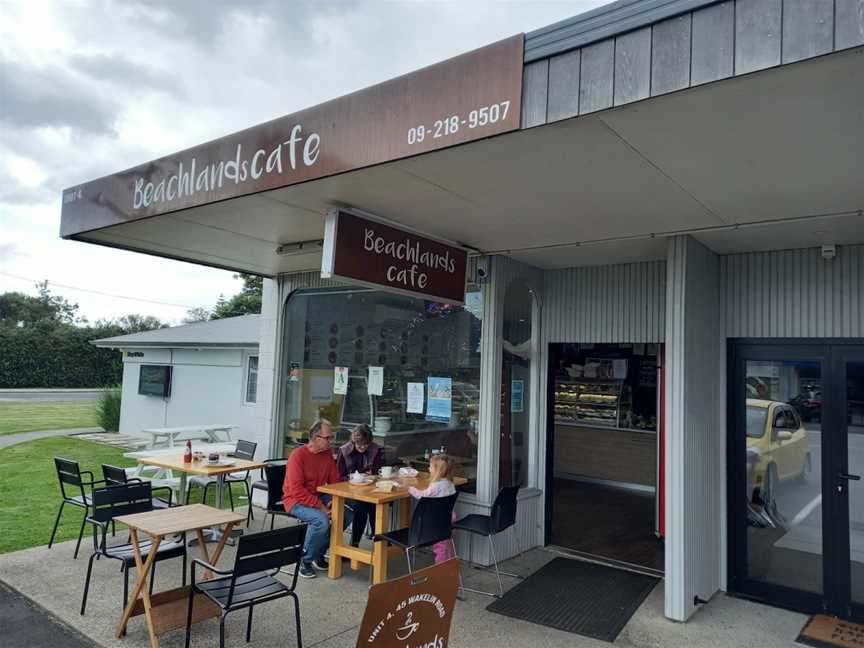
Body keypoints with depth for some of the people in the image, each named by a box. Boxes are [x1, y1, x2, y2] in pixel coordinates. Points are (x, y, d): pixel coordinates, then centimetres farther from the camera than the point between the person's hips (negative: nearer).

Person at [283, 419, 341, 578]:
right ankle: (305, 560, -8)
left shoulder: (328, 452, 1)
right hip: (296, 500, -7)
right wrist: (320, 506, -26)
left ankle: (319, 553, 4)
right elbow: (296, 490, -23)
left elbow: (334, 480, 7)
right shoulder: (298, 455, -19)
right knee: (321, 519, -32)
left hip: (318, 497, 7)